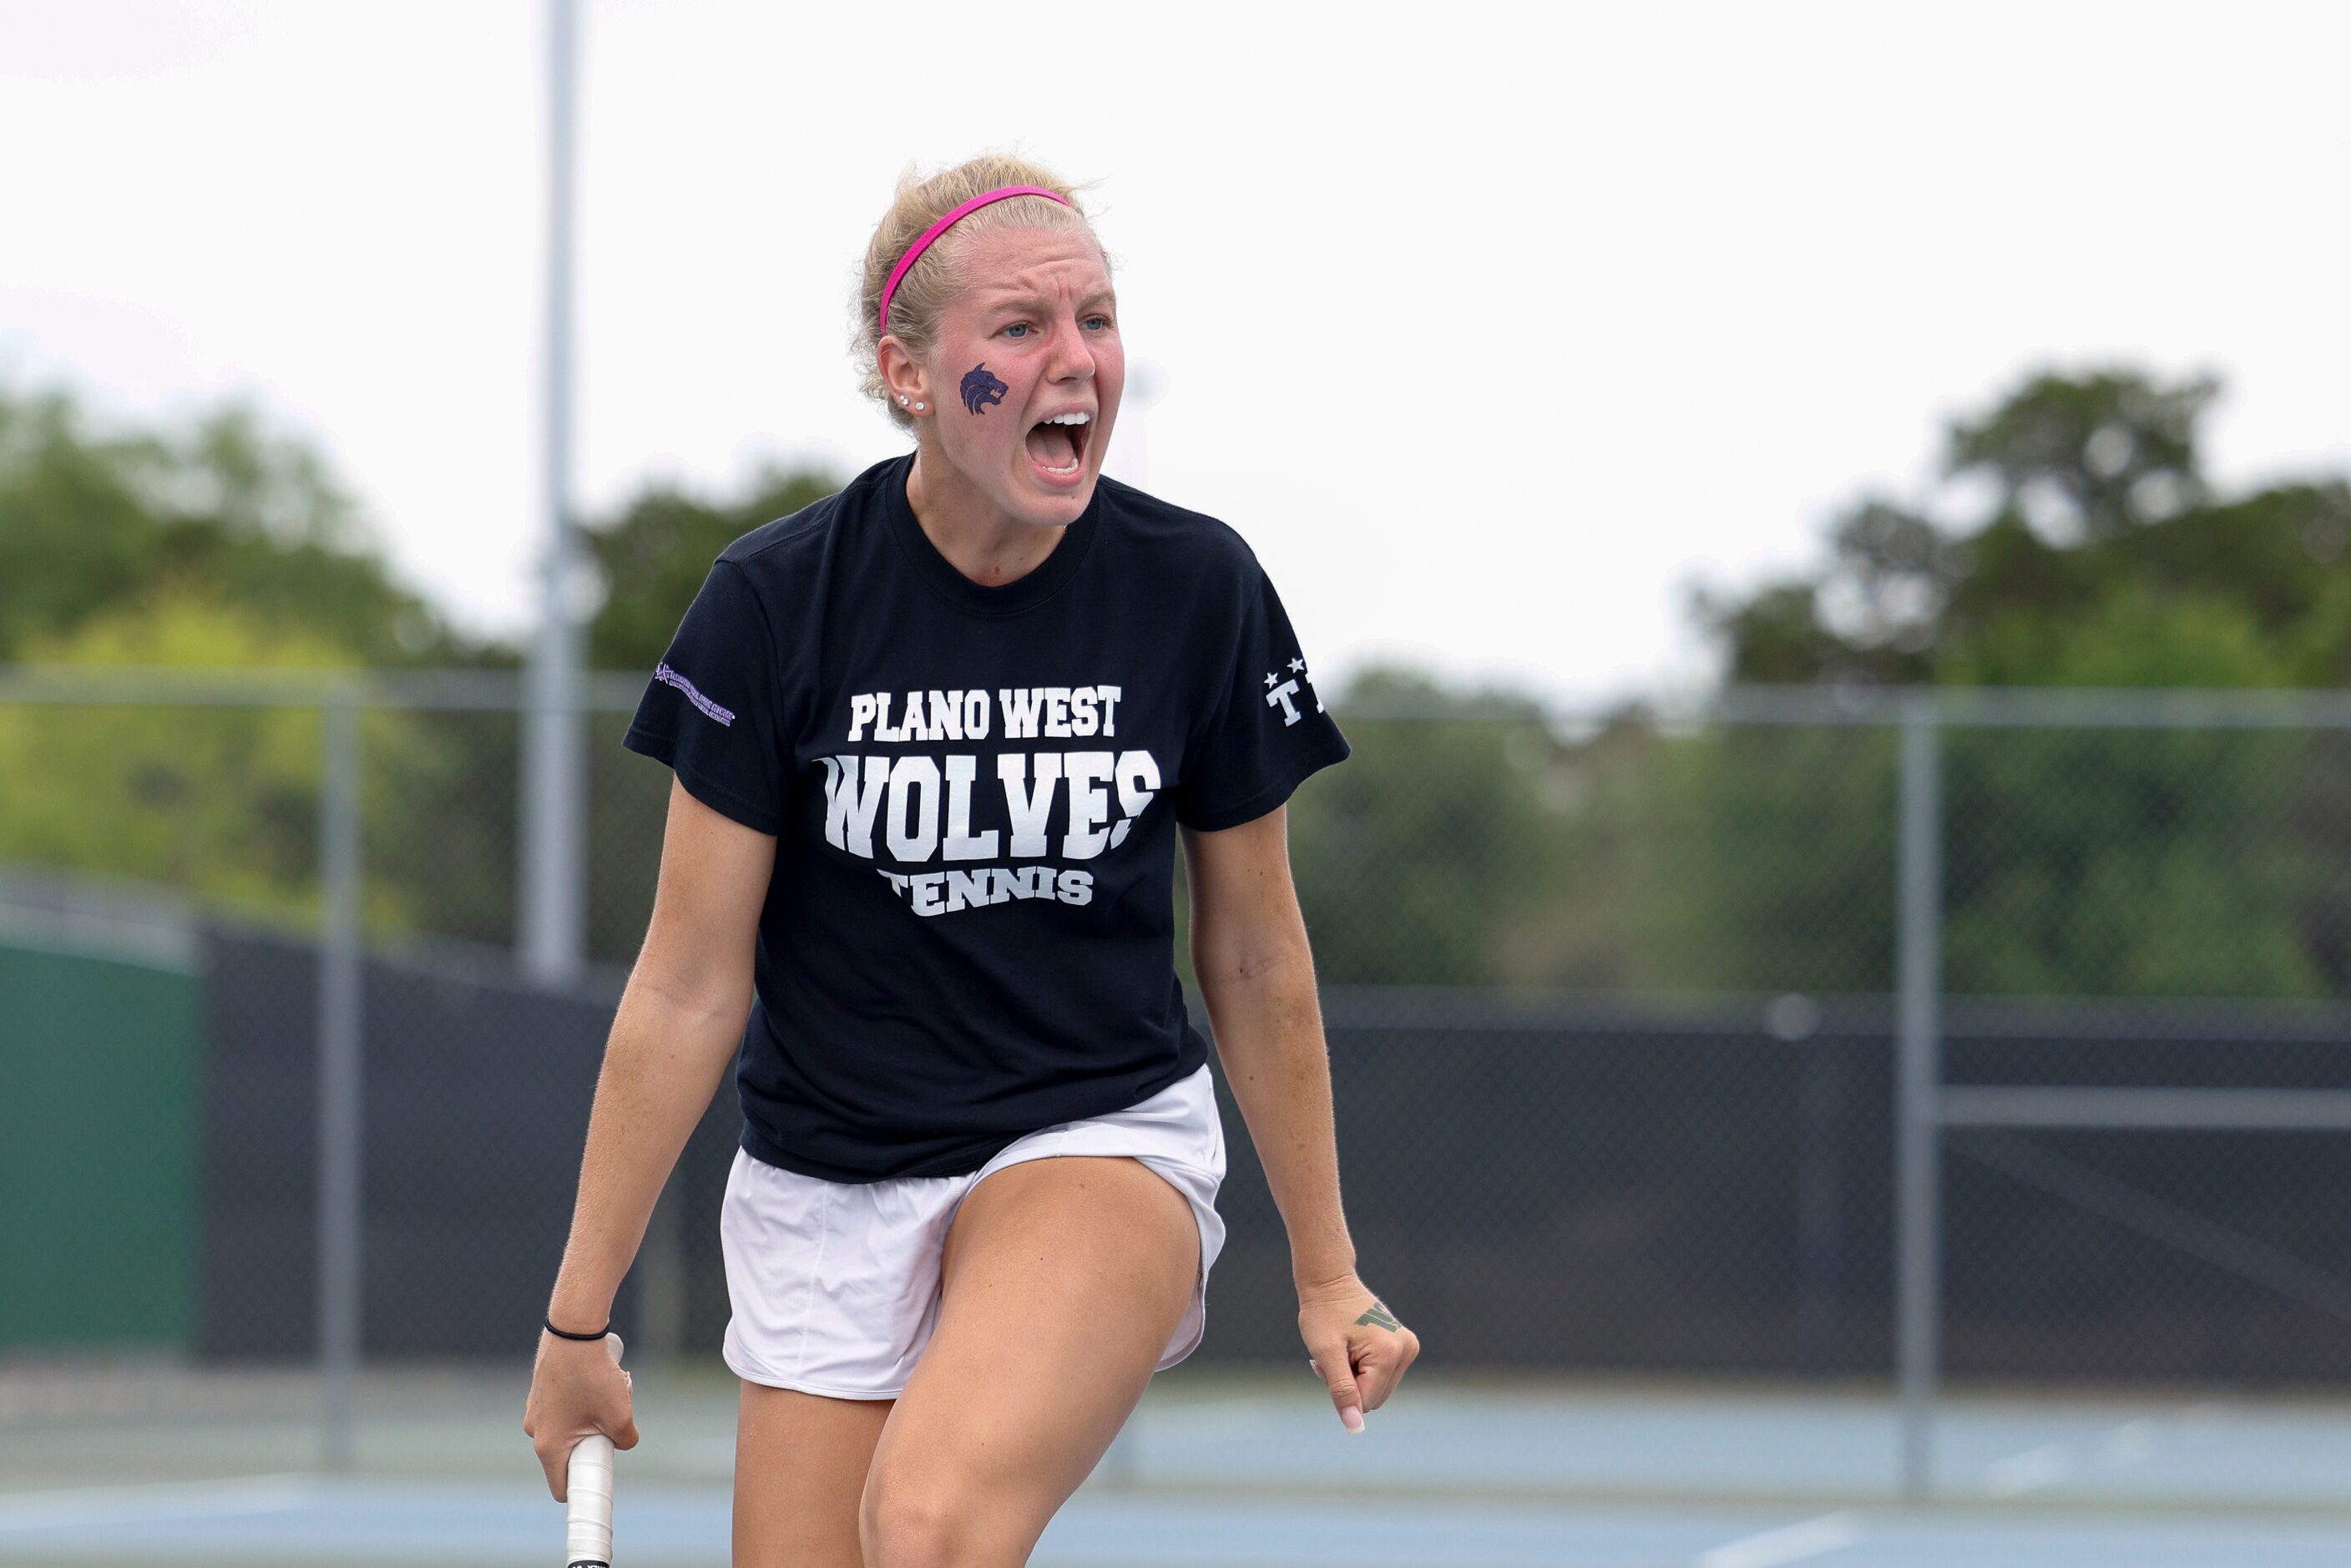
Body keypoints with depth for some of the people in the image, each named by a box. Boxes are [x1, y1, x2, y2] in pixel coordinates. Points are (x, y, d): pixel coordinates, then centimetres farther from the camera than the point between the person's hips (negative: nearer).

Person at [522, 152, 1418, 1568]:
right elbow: (689, 988, -4)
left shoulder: (1200, 592, -6)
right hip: (827, 1181, 2)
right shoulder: (777, 603, -9)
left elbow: (1256, 958, 6)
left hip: (1106, 1141, -2)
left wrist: (1327, 1275, 12)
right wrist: (578, 1319, -3)